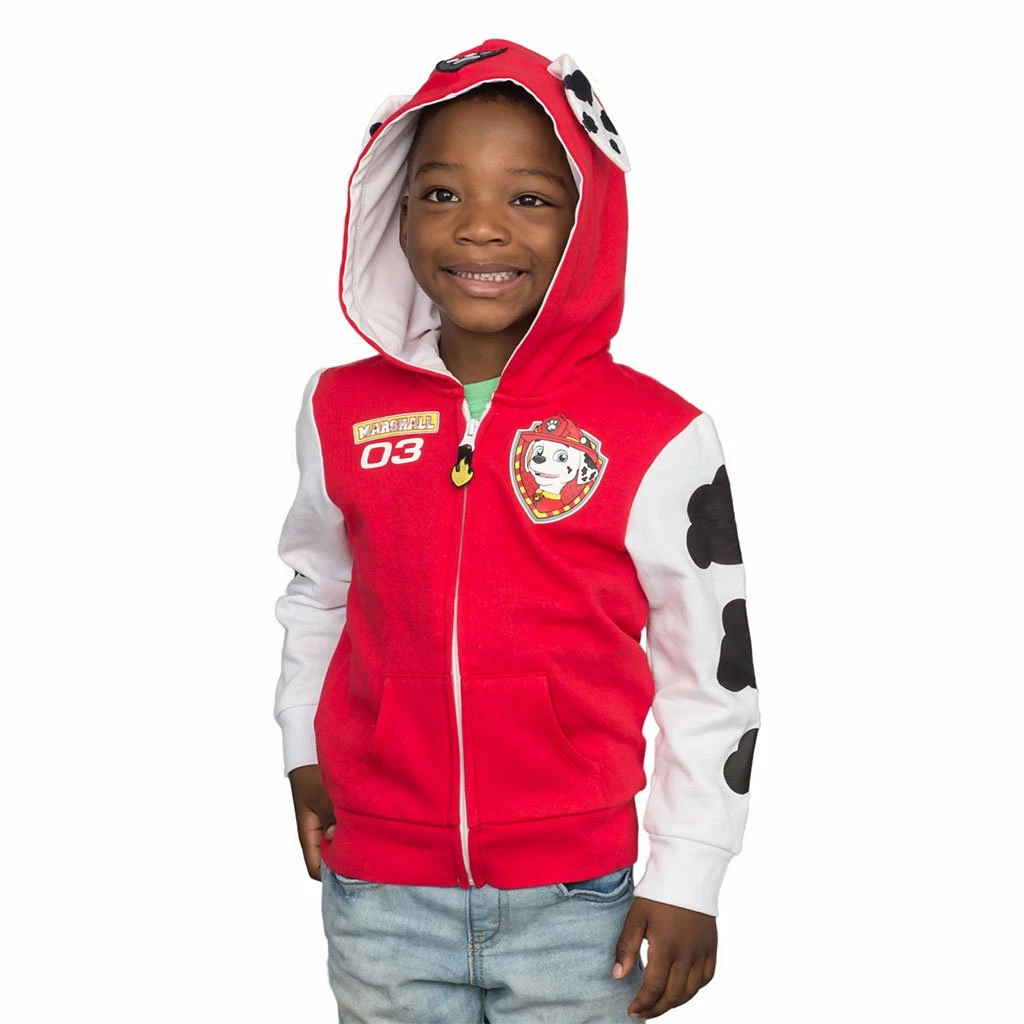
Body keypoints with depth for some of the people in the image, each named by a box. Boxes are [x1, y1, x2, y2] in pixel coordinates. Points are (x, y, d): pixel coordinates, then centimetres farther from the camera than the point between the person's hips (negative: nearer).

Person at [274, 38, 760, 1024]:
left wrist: (687, 879, -2)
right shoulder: (343, 413, -1)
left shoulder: (656, 438, -10)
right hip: (379, 900, 3)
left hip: (572, 903, -2)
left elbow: (714, 674, -3)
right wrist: (304, 748, 13)